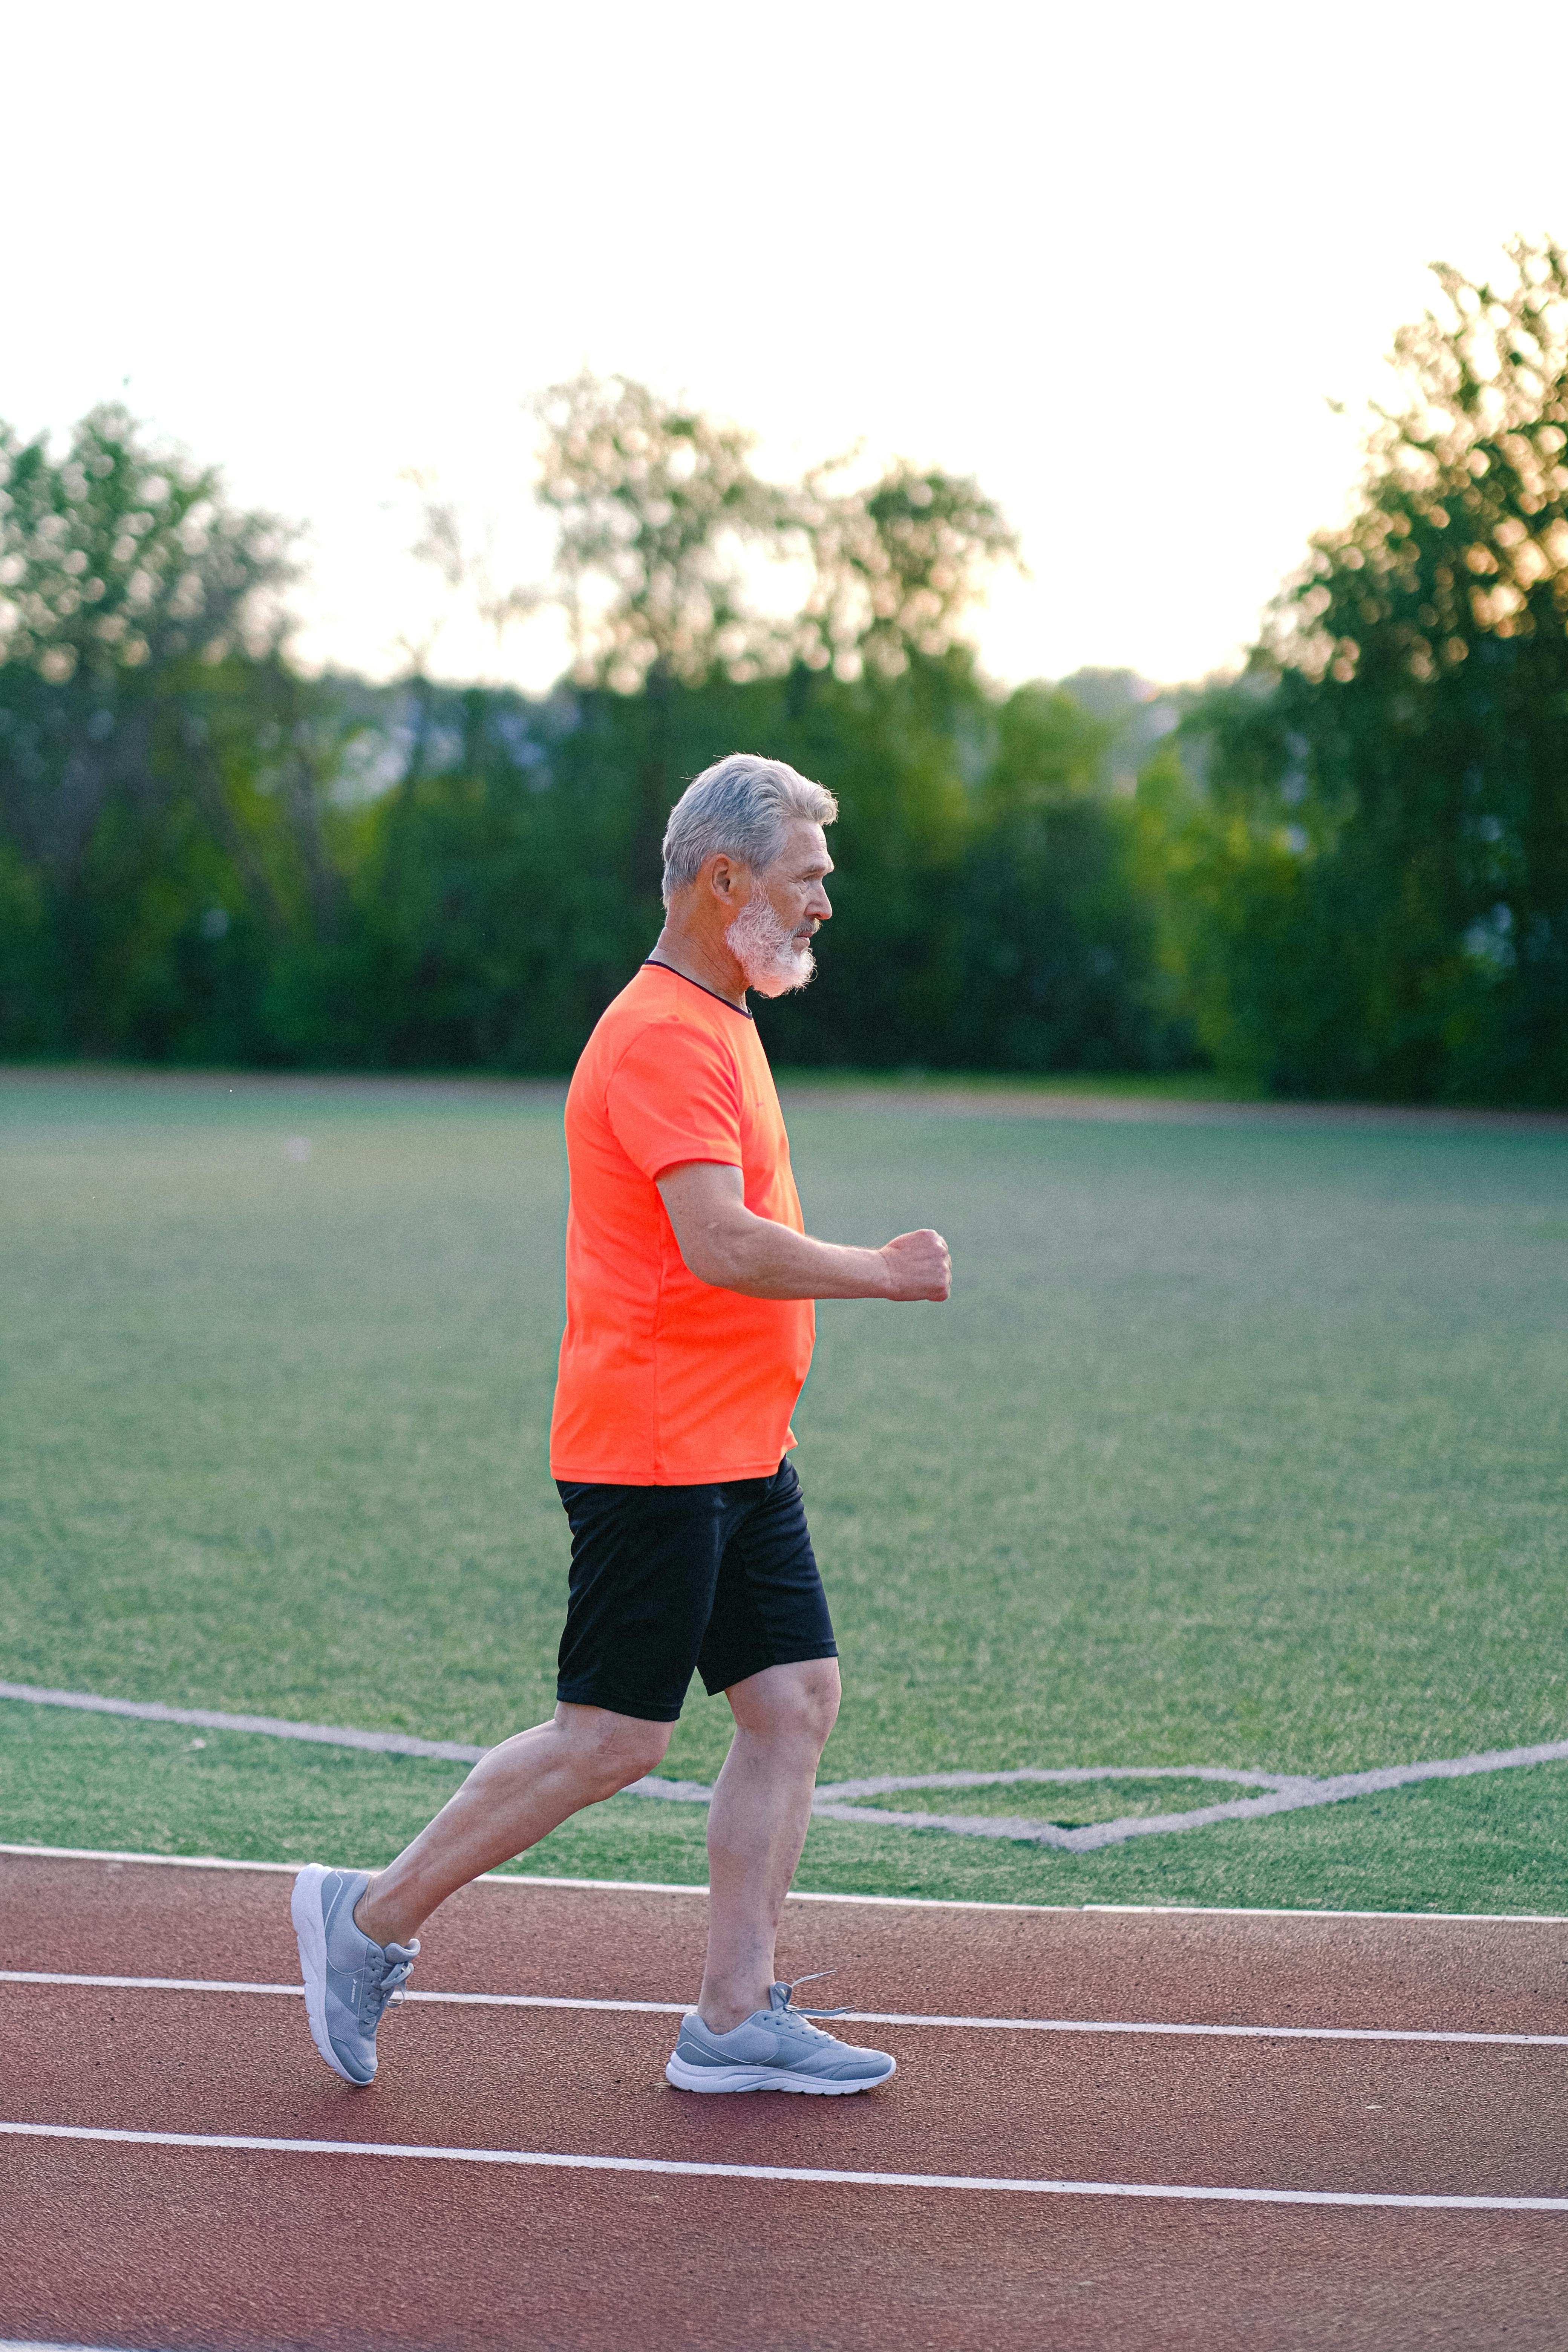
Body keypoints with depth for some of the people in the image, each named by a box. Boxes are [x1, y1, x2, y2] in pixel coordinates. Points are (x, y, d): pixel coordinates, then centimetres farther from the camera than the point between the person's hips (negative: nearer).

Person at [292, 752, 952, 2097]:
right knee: (614, 1739, -4)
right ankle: (371, 1920, 10)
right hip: (654, 1449, -10)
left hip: (739, 1454, 10)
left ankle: (735, 2021, 9)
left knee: (798, 1700, 5)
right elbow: (722, 1246, -26)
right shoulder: (664, 1038, -16)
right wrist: (882, 1273, -14)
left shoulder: (718, 1021, 17)